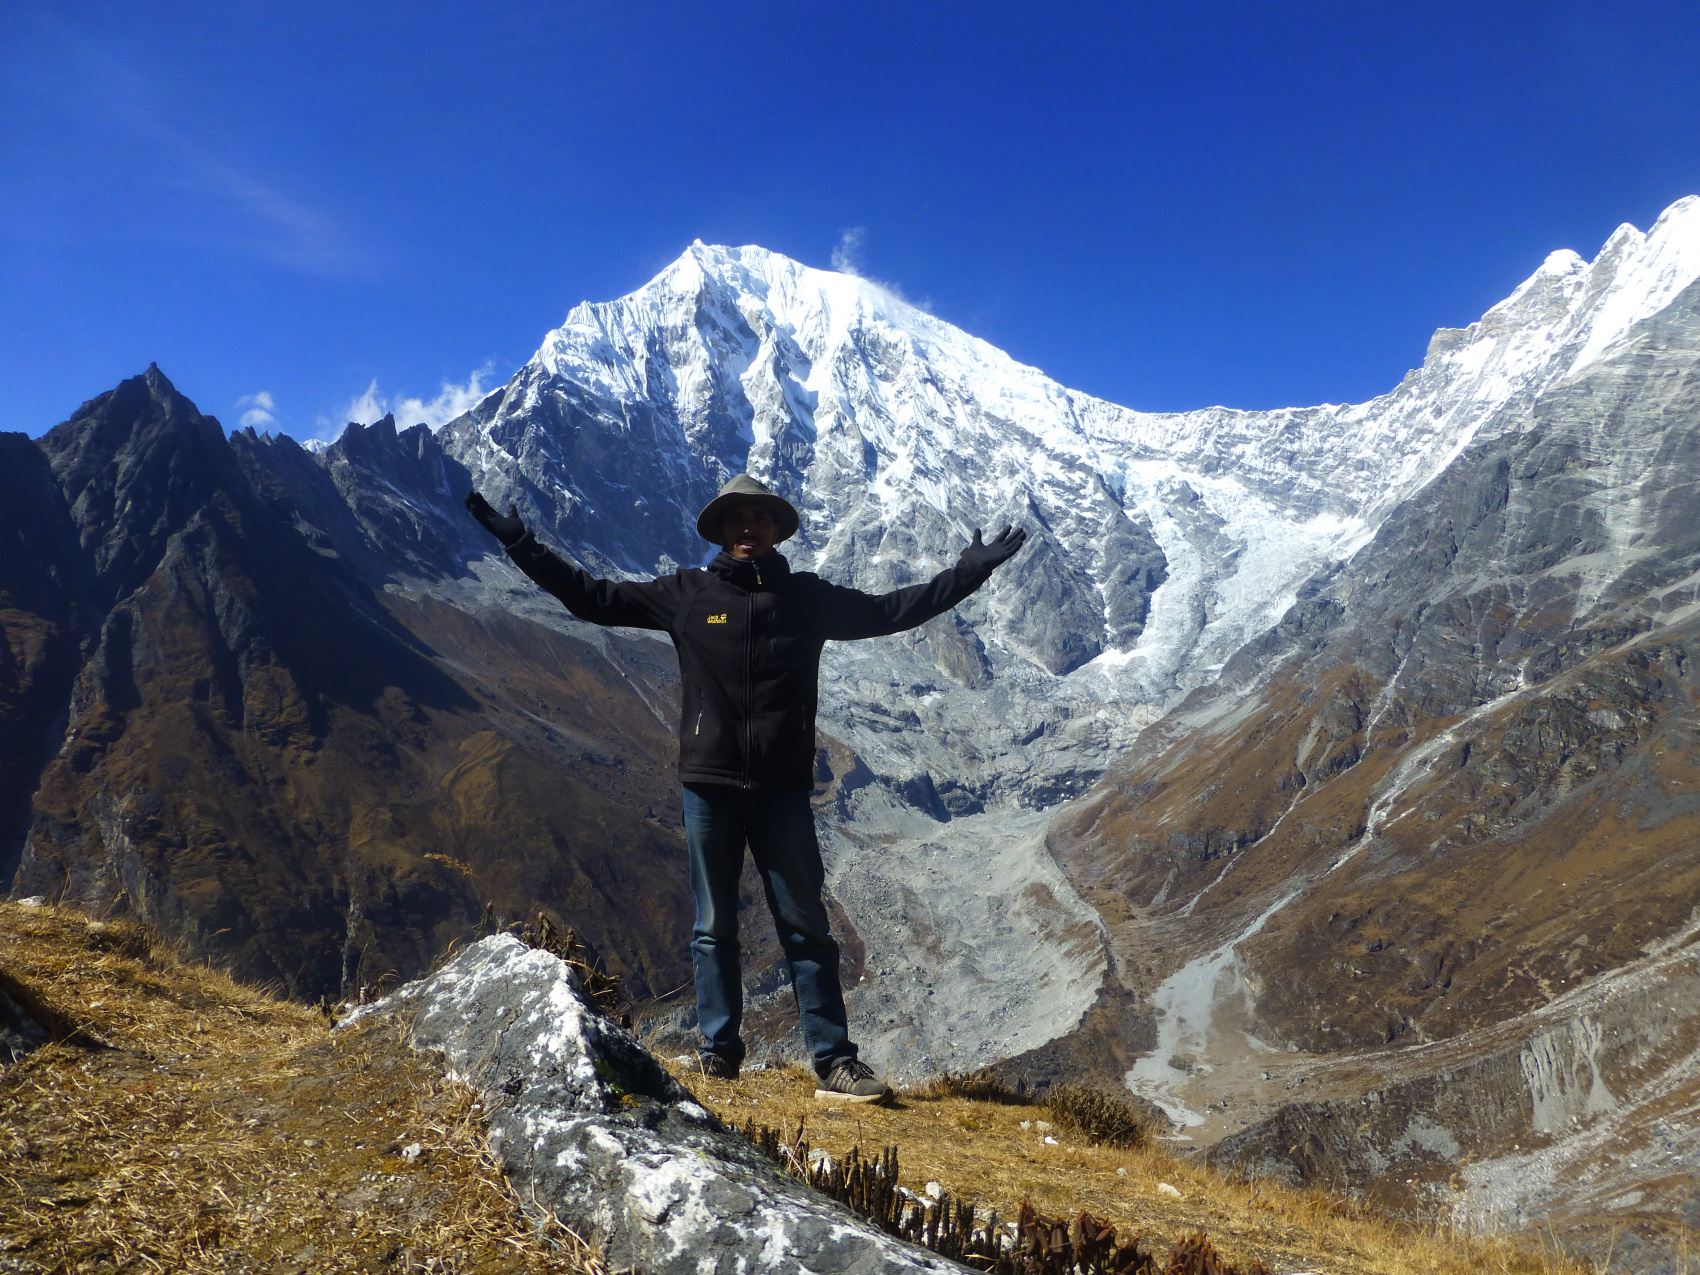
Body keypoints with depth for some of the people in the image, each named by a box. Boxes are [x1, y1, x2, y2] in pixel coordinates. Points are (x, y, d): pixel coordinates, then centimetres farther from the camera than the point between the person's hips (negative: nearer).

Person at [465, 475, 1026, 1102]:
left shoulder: (808, 597, 7)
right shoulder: (687, 593, 5)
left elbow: (891, 609, 13)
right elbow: (592, 596, 10)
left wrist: (970, 571, 11)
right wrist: (519, 544, 9)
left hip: (783, 790, 0)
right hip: (708, 785, 0)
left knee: (806, 926, 3)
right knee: (714, 927, 8)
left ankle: (835, 1062, 6)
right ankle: (719, 1052, 20)